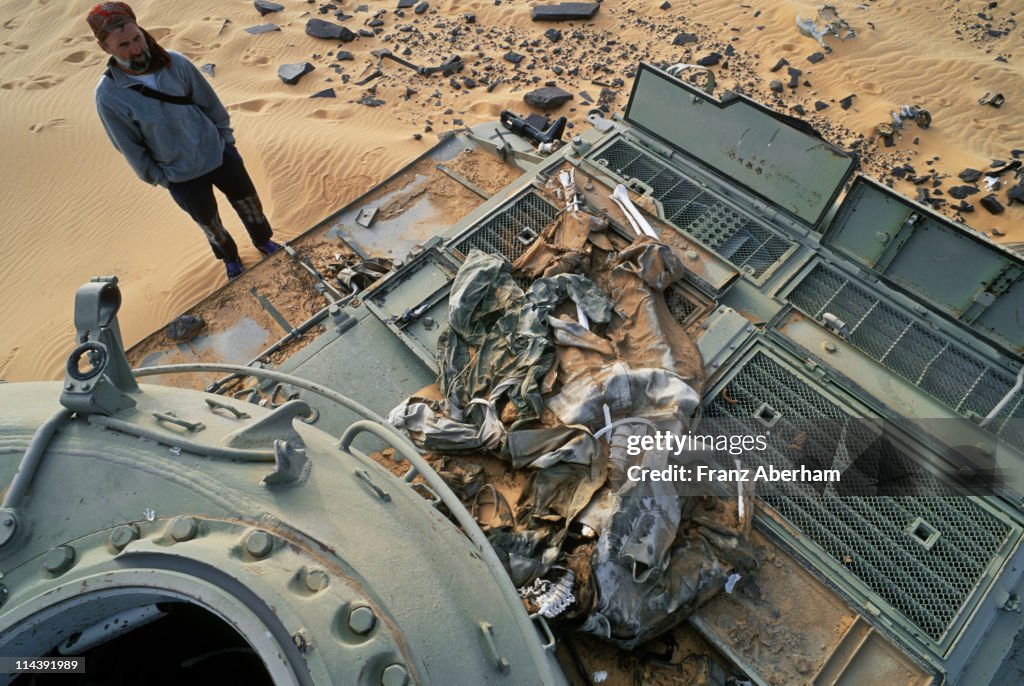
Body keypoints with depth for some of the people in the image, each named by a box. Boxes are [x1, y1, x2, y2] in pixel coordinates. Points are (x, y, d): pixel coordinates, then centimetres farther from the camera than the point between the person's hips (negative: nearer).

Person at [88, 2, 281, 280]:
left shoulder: (175, 62, -14)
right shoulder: (109, 96, -18)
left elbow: (211, 103, -1)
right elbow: (131, 149, -9)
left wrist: (226, 139, 5)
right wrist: (160, 179, -3)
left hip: (219, 154, 2)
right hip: (183, 177, -2)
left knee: (248, 203, 19)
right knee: (210, 224, 19)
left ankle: (263, 241, 49)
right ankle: (230, 258, 48)